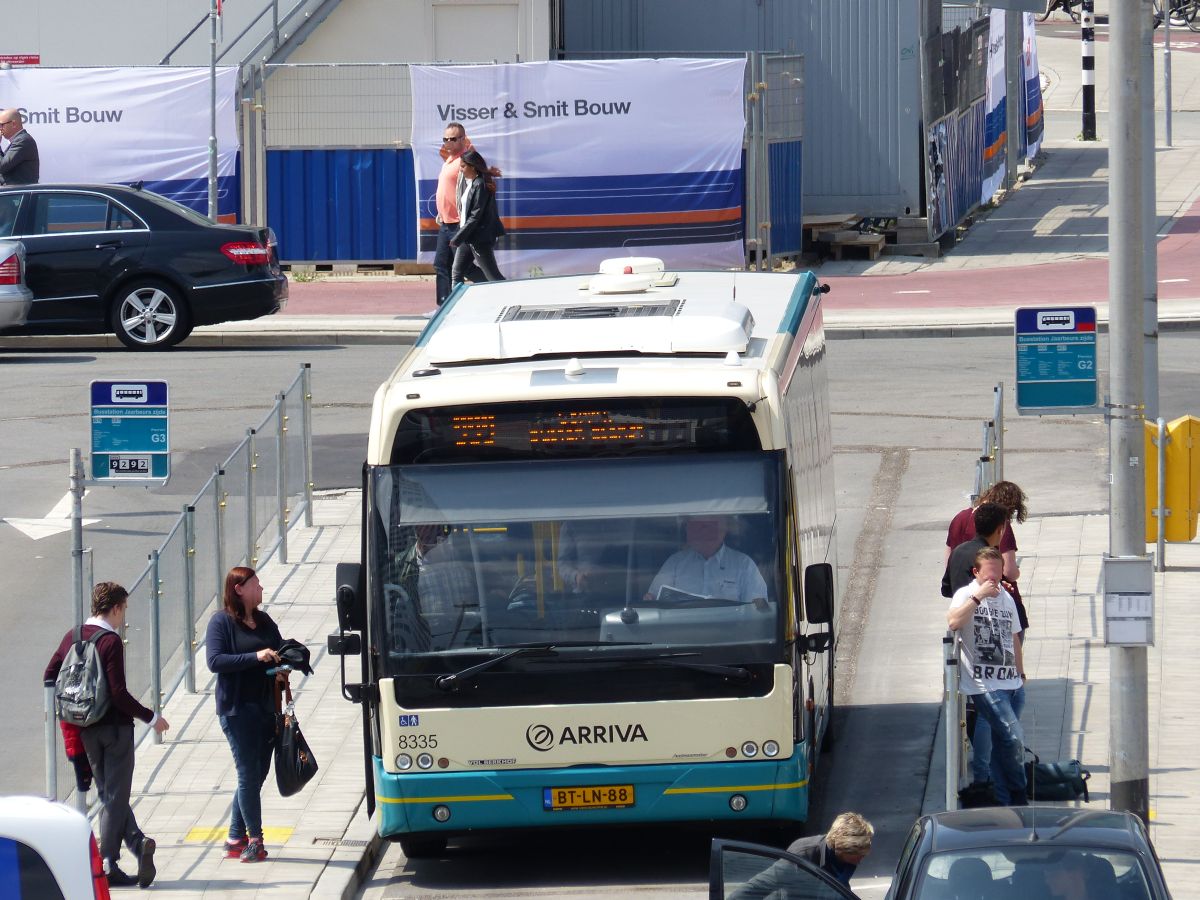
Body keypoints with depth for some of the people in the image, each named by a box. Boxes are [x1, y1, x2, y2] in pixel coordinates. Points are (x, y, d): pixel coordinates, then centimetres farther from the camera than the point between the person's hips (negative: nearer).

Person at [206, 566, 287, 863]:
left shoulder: (265, 622, 15)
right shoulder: (222, 622, -5)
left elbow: (281, 653, 23)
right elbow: (215, 661, -15)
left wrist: (282, 669, -1)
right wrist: (256, 657, -21)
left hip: (266, 708, 7)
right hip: (237, 709, -7)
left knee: (256, 774, 8)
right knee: (248, 774, -6)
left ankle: (236, 839, 16)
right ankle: (254, 839, -1)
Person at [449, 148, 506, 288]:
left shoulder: (481, 185, -17)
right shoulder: (468, 183, 10)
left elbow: (475, 216, -20)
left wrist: (458, 238, -18)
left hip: (480, 238, -9)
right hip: (468, 237, 9)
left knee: (493, 276, -3)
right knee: (456, 272, 8)